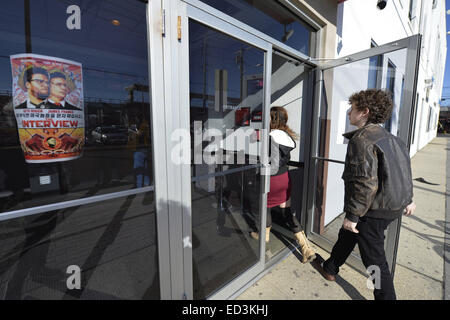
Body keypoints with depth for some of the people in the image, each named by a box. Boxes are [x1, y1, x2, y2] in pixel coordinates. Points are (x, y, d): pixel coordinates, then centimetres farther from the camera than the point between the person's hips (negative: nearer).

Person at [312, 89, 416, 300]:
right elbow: (404, 169, 16)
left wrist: (352, 215, -21)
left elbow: (365, 183, -28)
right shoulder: (386, 137, 8)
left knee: (375, 261, 6)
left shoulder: (362, 139, -23)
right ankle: (330, 269, 45)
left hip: (372, 212, -10)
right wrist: (407, 199, 24)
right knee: (347, 235, 25)